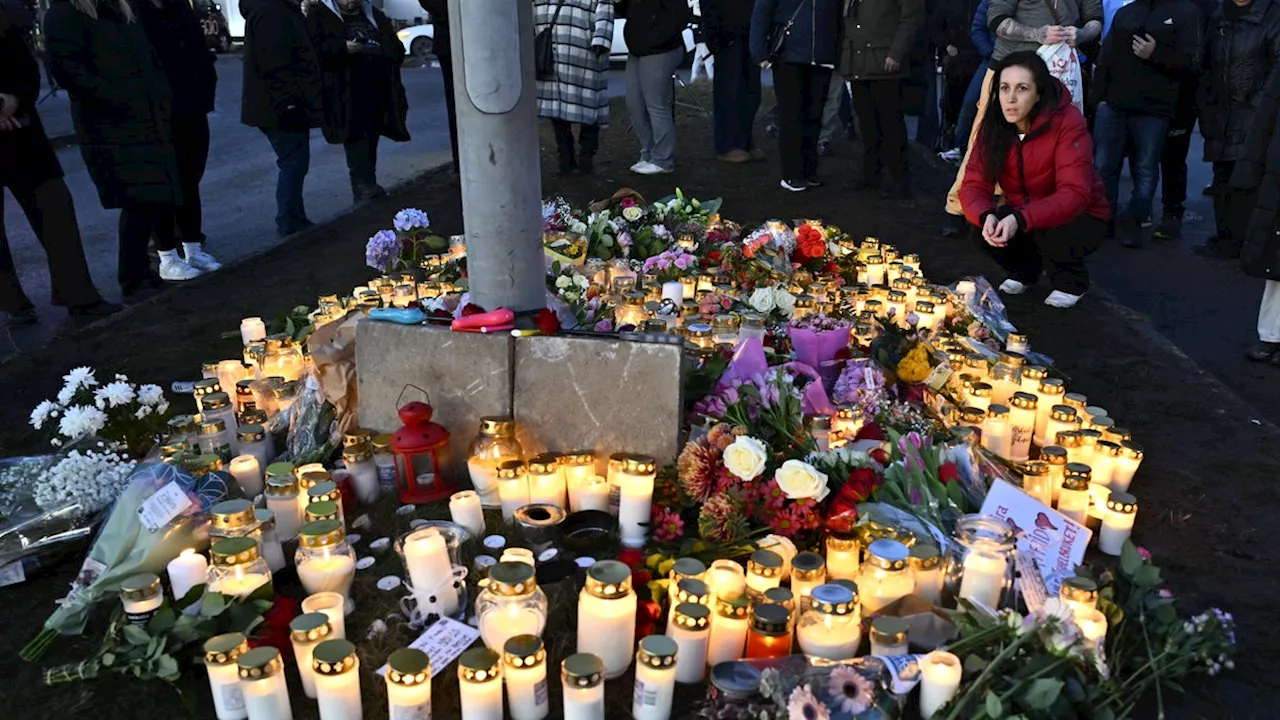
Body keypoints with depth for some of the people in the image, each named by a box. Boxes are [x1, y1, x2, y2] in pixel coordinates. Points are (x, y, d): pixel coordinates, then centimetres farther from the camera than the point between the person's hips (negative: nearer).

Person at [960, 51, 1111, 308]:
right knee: (984, 233, -23)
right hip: (1021, 216, 4)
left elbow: (1074, 194, -33)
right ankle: (1025, 270, 11)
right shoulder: (992, 126, -13)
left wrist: (1020, 219, -48)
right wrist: (986, 216, -38)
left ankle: (1072, 281, 2)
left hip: (1078, 215, -4)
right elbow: (974, 185, -16)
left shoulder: (1069, 122, -26)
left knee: (1049, 234, -34)